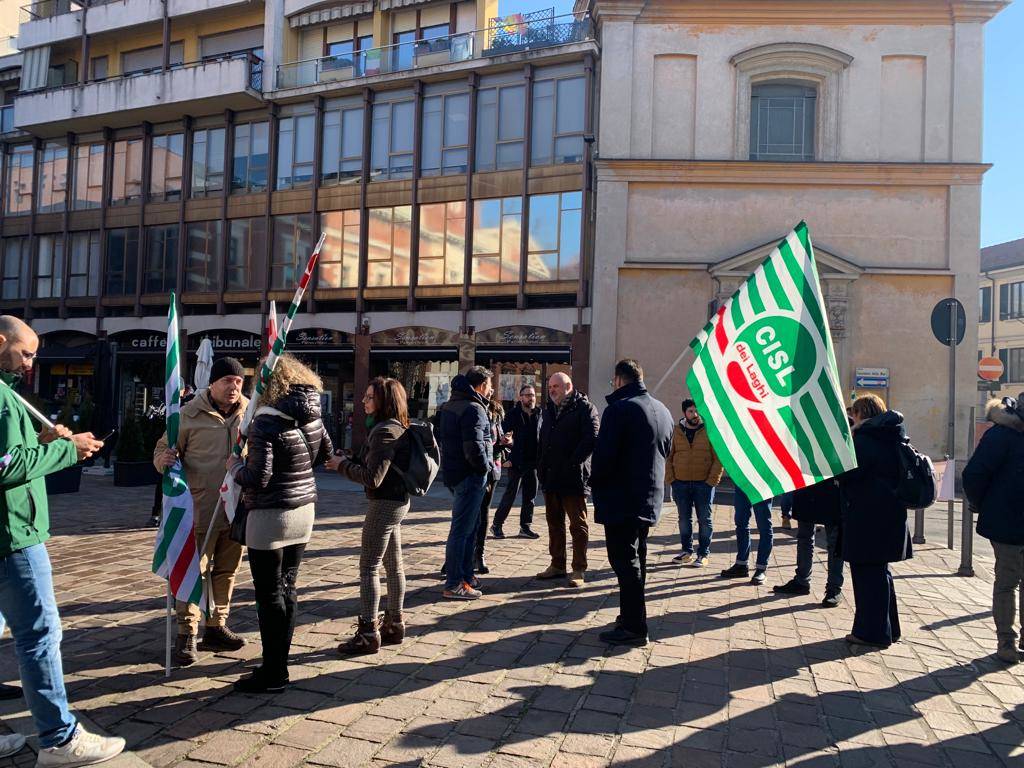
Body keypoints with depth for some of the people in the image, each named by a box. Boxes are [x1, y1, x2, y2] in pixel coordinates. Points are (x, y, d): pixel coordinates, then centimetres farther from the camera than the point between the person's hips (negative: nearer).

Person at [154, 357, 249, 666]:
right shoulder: (190, 414, -4)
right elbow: (164, 447, 3)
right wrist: (163, 459, -20)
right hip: (201, 509, -4)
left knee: (226, 570, 14)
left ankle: (215, 628, 29)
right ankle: (187, 635, 12)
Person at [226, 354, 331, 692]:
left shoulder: (265, 422, -19)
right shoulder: (312, 416, 3)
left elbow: (257, 478, -20)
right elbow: (326, 453, 18)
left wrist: (234, 465, -1)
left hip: (271, 517, -7)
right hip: (304, 511, 7)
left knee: (270, 595, 3)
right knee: (287, 589, 16)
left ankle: (273, 674, 12)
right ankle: (279, 663, 26)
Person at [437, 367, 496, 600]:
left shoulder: (449, 406, 13)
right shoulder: (474, 409, -18)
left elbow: (441, 438, 19)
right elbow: (474, 448, -26)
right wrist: (487, 467, -10)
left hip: (453, 473, 10)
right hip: (470, 476, -10)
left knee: (469, 526, 20)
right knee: (462, 530, -3)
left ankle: (464, 575, 29)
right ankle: (454, 585, 4)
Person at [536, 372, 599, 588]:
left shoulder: (584, 408, -6)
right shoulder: (549, 410, 16)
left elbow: (591, 438, -16)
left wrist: (572, 463, -19)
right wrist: (541, 465, 8)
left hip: (573, 477, -7)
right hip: (550, 477, 7)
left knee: (578, 525, 1)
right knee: (554, 522, 14)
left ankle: (579, 570, 7)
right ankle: (557, 565, 24)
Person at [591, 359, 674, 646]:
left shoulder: (619, 409, -16)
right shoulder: (663, 411, 11)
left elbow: (603, 455, -19)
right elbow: (666, 452, 19)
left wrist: (597, 484, -2)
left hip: (621, 500, -8)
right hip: (650, 499, 8)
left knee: (625, 561, -3)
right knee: (637, 559, 18)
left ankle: (633, 627, 1)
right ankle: (631, 615, 28)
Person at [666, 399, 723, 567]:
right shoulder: (676, 431, 4)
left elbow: (719, 457, -4)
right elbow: (668, 457, 7)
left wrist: (712, 480, -11)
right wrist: (670, 479, -3)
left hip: (704, 484, -2)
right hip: (681, 484, 3)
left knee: (704, 520, 5)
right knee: (684, 519, 11)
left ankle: (703, 554, 14)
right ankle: (687, 551, 24)